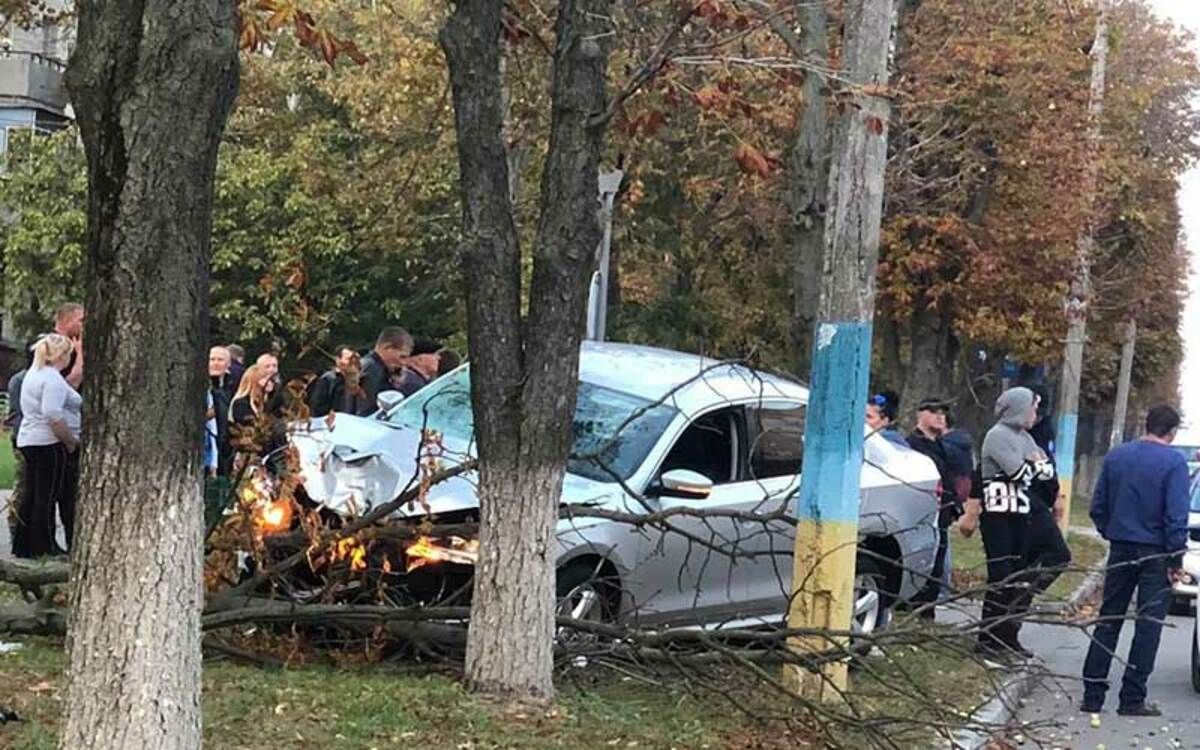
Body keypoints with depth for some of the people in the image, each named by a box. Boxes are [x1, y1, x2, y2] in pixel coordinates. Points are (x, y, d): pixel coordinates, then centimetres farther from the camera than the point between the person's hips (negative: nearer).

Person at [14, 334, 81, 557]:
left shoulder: (34, 373, 16)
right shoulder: (53, 378, -16)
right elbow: (53, 415, -26)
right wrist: (71, 441, -17)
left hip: (28, 441, 10)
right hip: (50, 444, -10)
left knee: (32, 495, 12)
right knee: (47, 497, -4)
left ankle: (22, 545, 14)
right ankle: (44, 547, 0)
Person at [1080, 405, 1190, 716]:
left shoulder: (1116, 456, 4)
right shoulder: (1173, 463, -11)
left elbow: (1098, 507, 7)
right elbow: (1176, 516, -15)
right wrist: (1176, 559, -9)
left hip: (1120, 550, 5)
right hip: (1155, 553, -5)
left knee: (1108, 621, 10)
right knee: (1149, 624, 2)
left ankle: (1092, 694, 9)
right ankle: (1132, 698, 1)